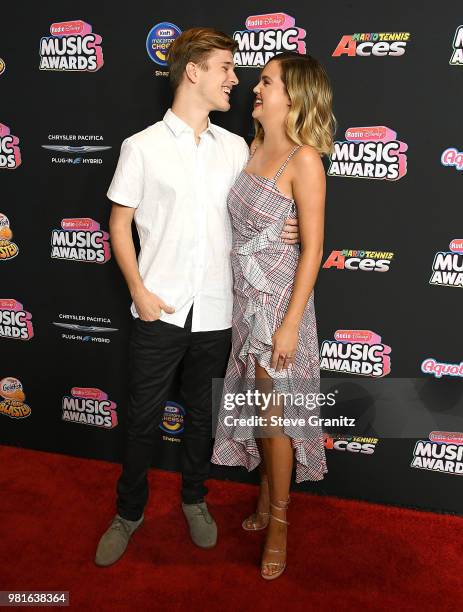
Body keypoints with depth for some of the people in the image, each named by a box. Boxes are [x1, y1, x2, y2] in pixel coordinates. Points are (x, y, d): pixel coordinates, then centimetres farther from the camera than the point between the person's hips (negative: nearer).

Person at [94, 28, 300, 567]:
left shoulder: (235, 148, 7)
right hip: (159, 311, -2)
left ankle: (194, 498, 39)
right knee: (142, 418, 9)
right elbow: (119, 223, 0)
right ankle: (129, 511, 31)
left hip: (215, 312, 3)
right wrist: (139, 290, -9)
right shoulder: (142, 146, -2)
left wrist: (279, 232, -5)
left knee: (202, 414, 16)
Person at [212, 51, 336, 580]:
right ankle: (266, 497, 39)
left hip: (277, 300, -7)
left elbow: (312, 247, -15)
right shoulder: (254, 148, 6)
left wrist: (291, 324, -17)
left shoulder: (303, 159, -14)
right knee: (253, 407, 17)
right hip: (242, 297, 7)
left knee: (274, 414, 4)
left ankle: (279, 519, 26)